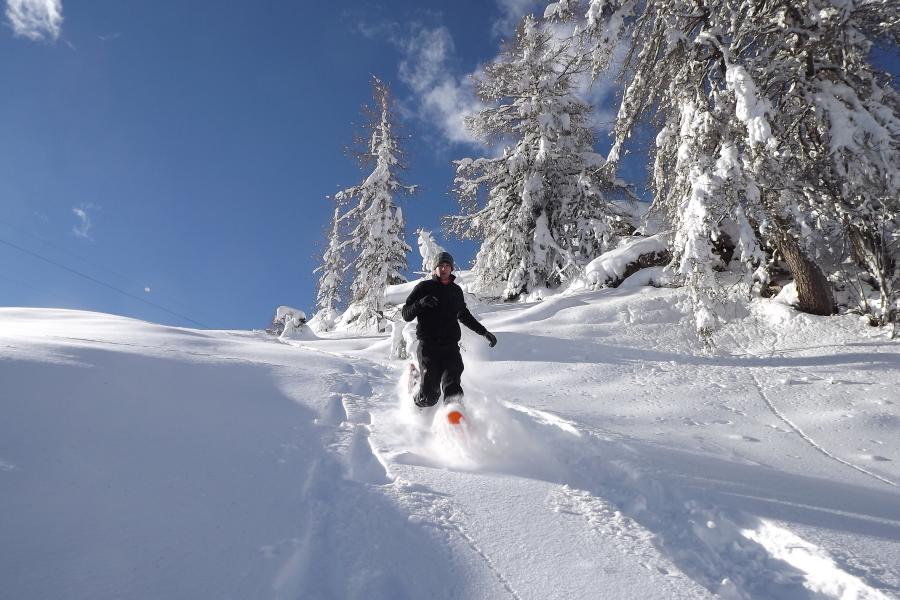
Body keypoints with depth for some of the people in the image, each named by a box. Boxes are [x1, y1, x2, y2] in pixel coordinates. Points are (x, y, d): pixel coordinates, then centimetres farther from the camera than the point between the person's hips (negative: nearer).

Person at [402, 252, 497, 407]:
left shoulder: (456, 291, 19)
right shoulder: (424, 287, 7)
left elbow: (464, 316, 35)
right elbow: (406, 315, 4)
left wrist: (484, 332, 33)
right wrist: (421, 303, -15)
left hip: (451, 347, 3)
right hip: (428, 346, -3)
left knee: (452, 387, -19)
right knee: (430, 395, -10)